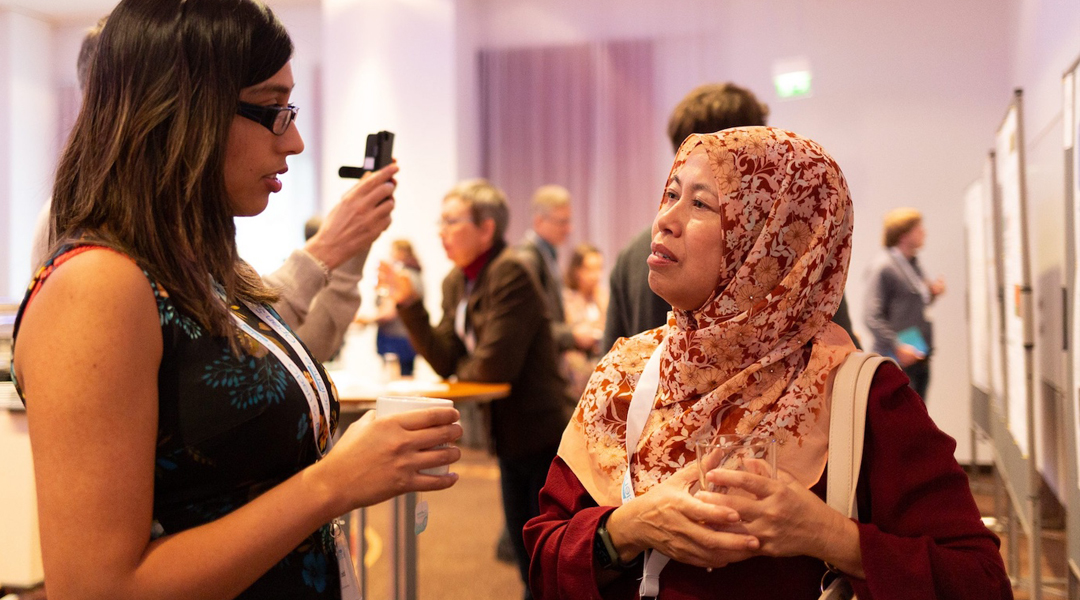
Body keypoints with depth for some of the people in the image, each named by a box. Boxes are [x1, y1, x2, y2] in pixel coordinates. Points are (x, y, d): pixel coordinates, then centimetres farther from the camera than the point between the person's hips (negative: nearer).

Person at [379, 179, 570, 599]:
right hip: (510, 437, 8)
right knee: (526, 553, 18)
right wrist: (407, 301, -6)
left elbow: (493, 366, -24)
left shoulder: (511, 272, -19)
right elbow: (445, 361, 1)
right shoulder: (455, 282, 7)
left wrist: (460, 371, -3)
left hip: (543, 434, -8)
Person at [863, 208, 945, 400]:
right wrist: (897, 347, -23)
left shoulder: (912, 263, 13)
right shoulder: (883, 267, -14)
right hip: (898, 362, -9)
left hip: (919, 358, 9)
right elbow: (871, 317, -19)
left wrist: (932, 293, 5)